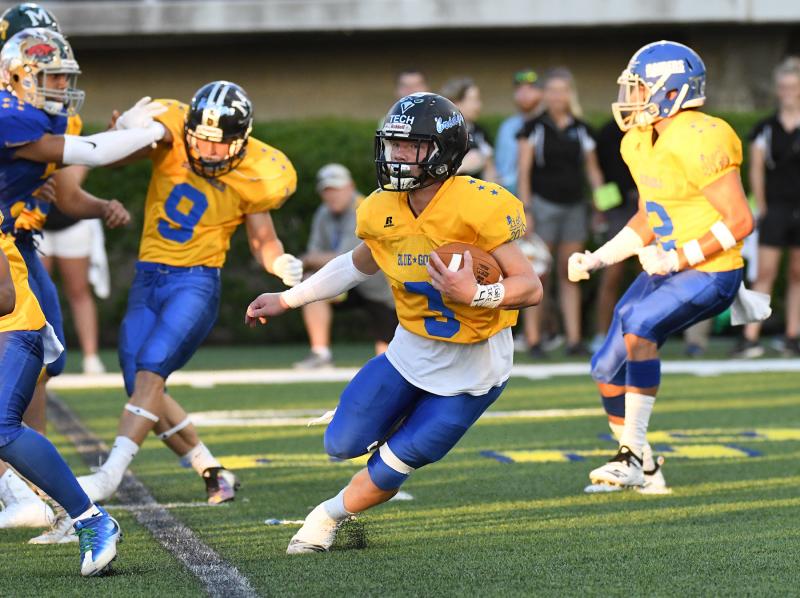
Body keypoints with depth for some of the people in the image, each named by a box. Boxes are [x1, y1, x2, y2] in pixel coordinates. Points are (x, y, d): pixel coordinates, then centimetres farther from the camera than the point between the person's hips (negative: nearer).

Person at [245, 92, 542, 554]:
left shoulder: (478, 208, -27)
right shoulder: (383, 212, -7)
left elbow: (531, 288, -25)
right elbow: (358, 265, 15)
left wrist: (475, 294, -42)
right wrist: (287, 300, 17)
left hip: (472, 369, -6)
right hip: (412, 353, 6)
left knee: (391, 468, -4)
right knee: (343, 445, 3)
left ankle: (329, 516, 25)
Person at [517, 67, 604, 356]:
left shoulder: (581, 130, 9)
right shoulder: (534, 128, -1)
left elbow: (592, 170, 13)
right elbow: (524, 172, -4)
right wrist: (526, 211, -10)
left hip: (574, 207, 3)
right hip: (544, 205, -3)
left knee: (570, 275, 5)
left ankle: (573, 338, 6)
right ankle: (534, 338, 0)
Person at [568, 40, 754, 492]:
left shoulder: (698, 142, -21)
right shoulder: (642, 144, 7)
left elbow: (740, 221, -22)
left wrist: (678, 259, -23)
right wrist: (595, 260, 8)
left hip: (709, 274, -9)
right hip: (668, 269, 9)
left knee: (637, 323, -29)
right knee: (608, 368, 5)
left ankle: (637, 452, -20)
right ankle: (641, 471, 23)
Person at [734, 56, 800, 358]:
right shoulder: (765, 129, 4)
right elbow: (756, 171, 3)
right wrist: (762, 208, -4)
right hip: (775, 209, -1)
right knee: (765, 273, -7)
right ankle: (750, 338, -12)